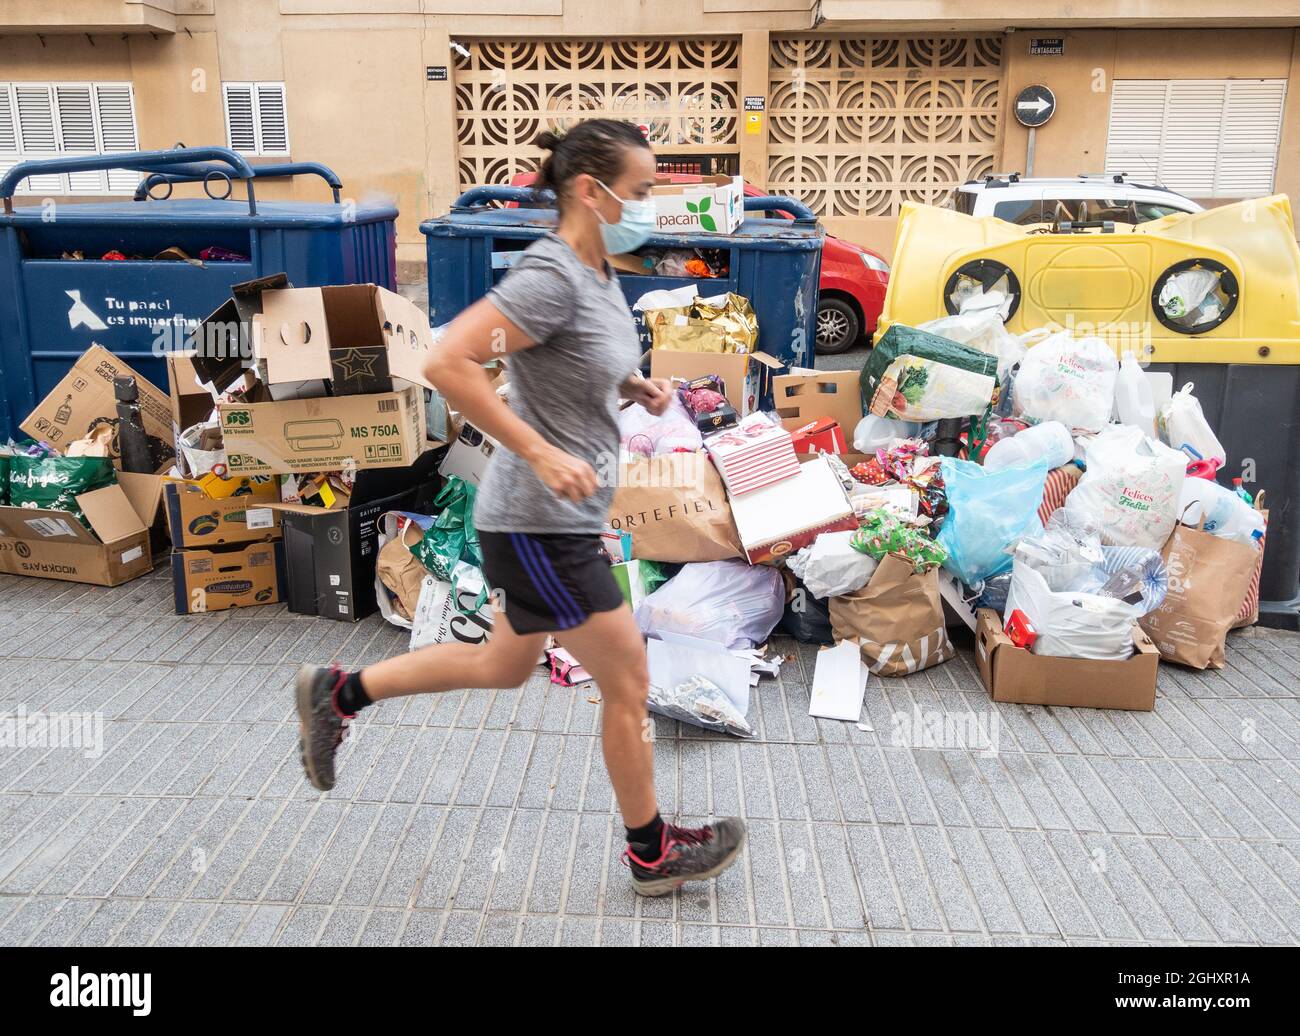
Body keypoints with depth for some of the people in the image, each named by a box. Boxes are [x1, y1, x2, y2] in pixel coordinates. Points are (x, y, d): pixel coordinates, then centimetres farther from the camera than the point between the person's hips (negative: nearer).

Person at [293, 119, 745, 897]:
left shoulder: (598, 273, 7)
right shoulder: (552, 277, -21)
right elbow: (450, 363, -28)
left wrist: (634, 385, 4)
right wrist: (541, 454, -26)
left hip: (557, 520, 10)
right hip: (540, 524, -10)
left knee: (506, 666, 25)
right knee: (629, 683, 4)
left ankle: (339, 693, 36)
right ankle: (654, 854, 25)